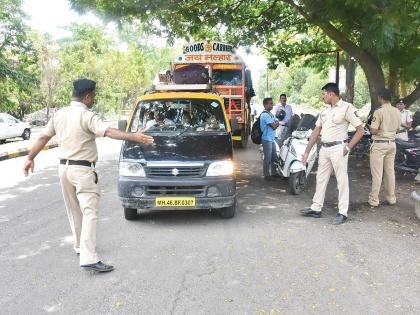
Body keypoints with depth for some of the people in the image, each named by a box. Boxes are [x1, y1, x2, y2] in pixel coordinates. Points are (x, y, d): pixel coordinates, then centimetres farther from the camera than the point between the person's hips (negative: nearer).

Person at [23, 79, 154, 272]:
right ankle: (89, 258, -17)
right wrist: (133, 137, -37)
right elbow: (108, 132, -29)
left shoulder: (59, 114, 9)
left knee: (74, 210, 20)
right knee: (89, 212, -10)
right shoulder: (86, 116, -14)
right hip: (82, 170, -8)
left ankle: (79, 246, 33)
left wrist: (30, 158, 25)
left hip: (64, 168, 8)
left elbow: (43, 137, 15)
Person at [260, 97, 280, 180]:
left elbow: (277, 123, 14)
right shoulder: (265, 115, -17)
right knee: (267, 158, -3)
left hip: (272, 139, 9)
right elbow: (274, 126, -20)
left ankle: (274, 173, 25)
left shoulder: (270, 114, 15)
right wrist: (276, 123, 0)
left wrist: (276, 124, -7)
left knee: (274, 157, 15)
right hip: (267, 139, -9)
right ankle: (266, 175, 5)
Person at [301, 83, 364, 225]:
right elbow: (316, 131, 15)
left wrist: (348, 148, -17)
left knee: (342, 180, 0)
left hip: (338, 149, -7)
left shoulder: (346, 108, -9)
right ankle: (316, 208, 23)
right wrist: (307, 151, 11)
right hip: (324, 148, 8)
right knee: (321, 179, 13)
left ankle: (343, 213, 7)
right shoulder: (325, 110, 13)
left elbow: (360, 130, -10)